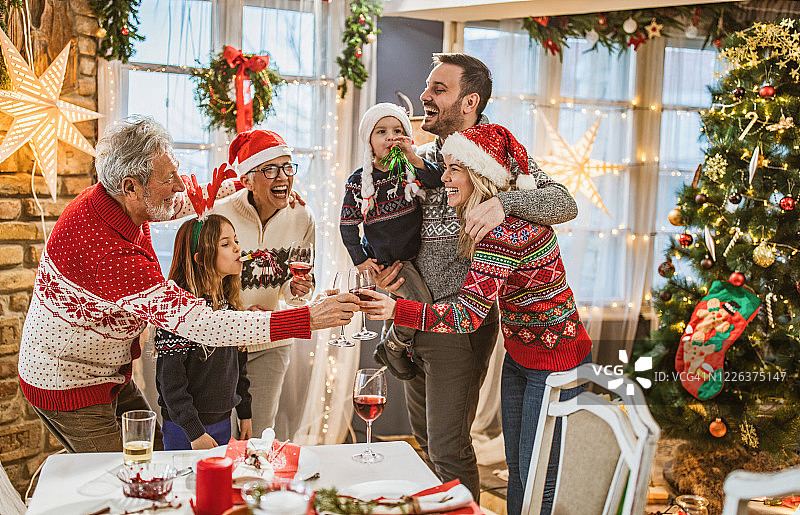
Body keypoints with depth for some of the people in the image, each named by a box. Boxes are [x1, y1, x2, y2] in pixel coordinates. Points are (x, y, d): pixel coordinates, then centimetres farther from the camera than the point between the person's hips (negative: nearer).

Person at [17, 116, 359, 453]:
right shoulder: (110, 254, -39)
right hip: (69, 389, -9)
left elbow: (183, 202, 13)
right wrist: (308, 319, -44)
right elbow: (200, 324, -42)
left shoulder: (106, 199, -10)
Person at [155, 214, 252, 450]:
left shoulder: (229, 302, 5)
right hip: (185, 430, -7)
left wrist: (245, 413, 14)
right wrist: (194, 431, -20)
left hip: (223, 422, 7)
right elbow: (169, 377, -20)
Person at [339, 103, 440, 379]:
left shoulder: (410, 168, -2)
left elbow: (437, 181, -20)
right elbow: (347, 225, -2)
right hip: (386, 260, -4)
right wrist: (360, 260, -6)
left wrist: (412, 157, -29)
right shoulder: (358, 182, -9)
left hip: (416, 252, 5)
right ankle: (392, 349, 5)